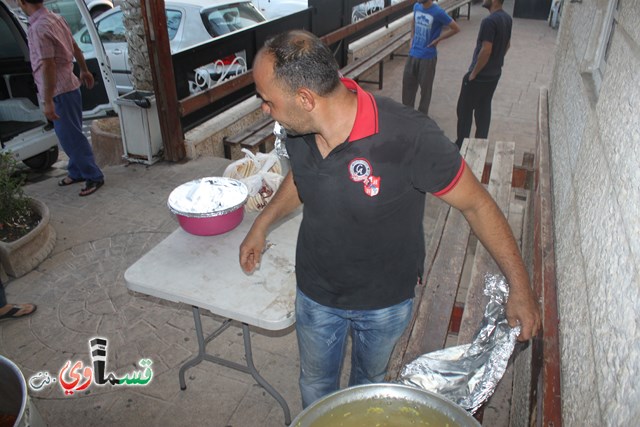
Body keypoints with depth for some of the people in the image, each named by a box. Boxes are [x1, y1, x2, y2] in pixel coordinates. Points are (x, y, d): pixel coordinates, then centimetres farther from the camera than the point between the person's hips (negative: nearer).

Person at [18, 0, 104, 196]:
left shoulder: (38, 28, -20)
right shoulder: (55, 18, 6)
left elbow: (48, 66, -24)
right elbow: (75, 47, 17)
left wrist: (48, 101, -22)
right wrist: (84, 71, 31)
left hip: (59, 91, -9)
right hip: (68, 86, 9)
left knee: (71, 137, -2)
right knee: (70, 135, 17)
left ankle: (94, 176, 5)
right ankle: (77, 172, 28)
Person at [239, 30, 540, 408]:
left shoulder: (409, 137, -35)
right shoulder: (300, 127, -18)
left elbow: (477, 204, -22)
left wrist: (521, 288, -16)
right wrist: (262, 224, 12)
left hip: (386, 302, -3)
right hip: (316, 292, 3)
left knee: (370, 380, 29)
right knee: (317, 384, 26)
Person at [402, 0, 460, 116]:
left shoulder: (438, 12, -17)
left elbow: (456, 29, -10)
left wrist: (437, 39, -10)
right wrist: (412, 38, 11)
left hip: (427, 57, -6)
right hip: (413, 54, 6)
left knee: (425, 87, 7)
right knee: (407, 84, 13)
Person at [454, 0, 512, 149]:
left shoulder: (489, 21, -24)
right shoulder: (507, 18, 6)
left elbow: (486, 51, -26)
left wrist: (473, 73, -17)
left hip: (480, 75, -9)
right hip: (495, 73, 9)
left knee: (465, 109, 3)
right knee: (484, 107, 17)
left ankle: (461, 145, 11)